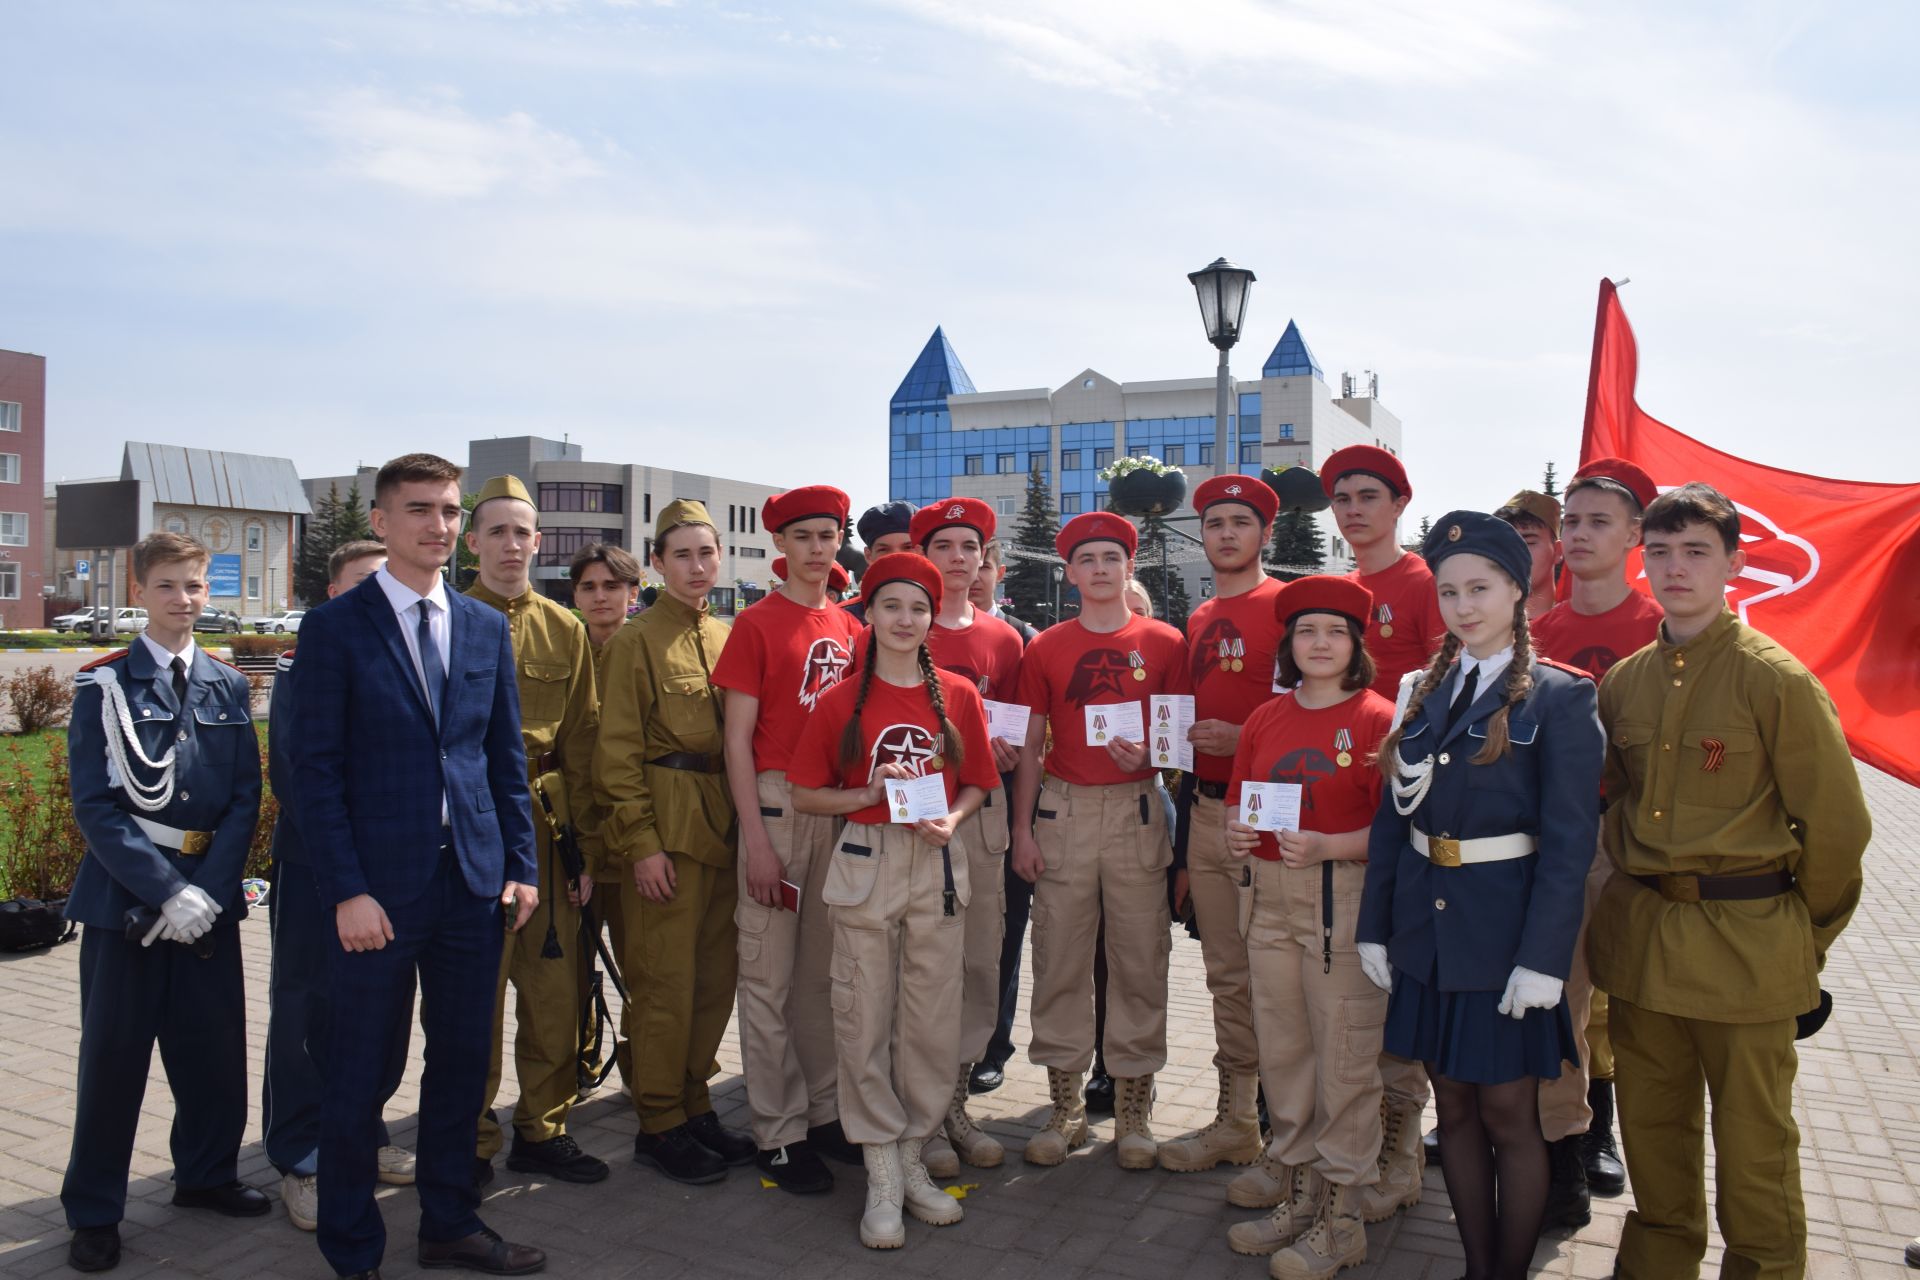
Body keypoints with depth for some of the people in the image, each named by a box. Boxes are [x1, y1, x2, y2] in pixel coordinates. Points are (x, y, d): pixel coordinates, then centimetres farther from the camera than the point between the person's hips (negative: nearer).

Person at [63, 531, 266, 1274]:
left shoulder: (228, 687, 6)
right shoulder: (105, 685, -4)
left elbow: (245, 798, 3)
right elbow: (95, 805, -10)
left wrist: (209, 890, -9)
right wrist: (165, 891, -17)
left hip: (209, 898, 3)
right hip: (124, 897, -3)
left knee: (216, 1047, 11)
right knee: (113, 1055, 5)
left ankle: (206, 1175, 32)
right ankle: (93, 1213, 21)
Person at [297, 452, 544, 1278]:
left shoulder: (487, 628, 9)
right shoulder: (334, 627, -4)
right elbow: (316, 770, -7)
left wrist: (520, 864, 5)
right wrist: (347, 890, -13)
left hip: (473, 880, 4)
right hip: (379, 884, -4)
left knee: (462, 1059, 14)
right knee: (358, 1075, 8)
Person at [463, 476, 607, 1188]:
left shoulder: (565, 632, 9)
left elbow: (581, 747, 9)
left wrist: (585, 847, 5)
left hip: (547, 829, 3)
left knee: (556, 990, 7)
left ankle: (542, 1129, 24)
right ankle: (472, 1143, 19)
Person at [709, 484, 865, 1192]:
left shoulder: (852, 628, 12)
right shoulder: (757, 624, -2)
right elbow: (738, 739, -6)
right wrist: (756, 837, -12)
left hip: (845, 807, 5)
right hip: (776, 802, -5)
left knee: (825, 968, 13)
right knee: (770, 974, 2)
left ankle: (826, 1111, 24)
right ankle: (780, 1132, 12)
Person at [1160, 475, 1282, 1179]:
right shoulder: (1197, 622, 17)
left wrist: (1245, 739, -21)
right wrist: (1182, 851, 20)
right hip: (1205, 811, 7)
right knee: (1226, 977, 13)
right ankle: (1235, 1122, 25)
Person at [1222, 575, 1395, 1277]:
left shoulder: (1378, 718, -6)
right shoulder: (1266, 719, 10)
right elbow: (1238, 804, 17)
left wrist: (1326, 846, -23)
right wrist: (1236, 831, -4)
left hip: (1345, 899, -5)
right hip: (1269, 898, 6)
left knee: (1344, 1057, 1)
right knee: (1280, 1051, 13)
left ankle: (1340, 1215, 16)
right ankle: (1297, 1196, 29)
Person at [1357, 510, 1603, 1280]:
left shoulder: (1558, 698, -7)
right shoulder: (1426, 692, 8)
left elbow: (1570, 840, -11)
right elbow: (1394, 816, 7)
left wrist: (1543, 957, -16)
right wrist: (1374, 926, 4)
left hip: (1504, 931, -5)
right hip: (1427, 925, 5)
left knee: (1508, 1116, 7)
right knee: (1454, 1107, 14)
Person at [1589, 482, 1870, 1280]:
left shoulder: (1776, 680, -10)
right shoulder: (1625, 681, 7)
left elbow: (1835, 823, -6)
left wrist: (1809, 936, 2)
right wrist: (1637, 892, 11)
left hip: (1745, 941, -5)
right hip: (1639, 937, 5)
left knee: (1753, 1144, 8)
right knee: (1652, 1130, 18)